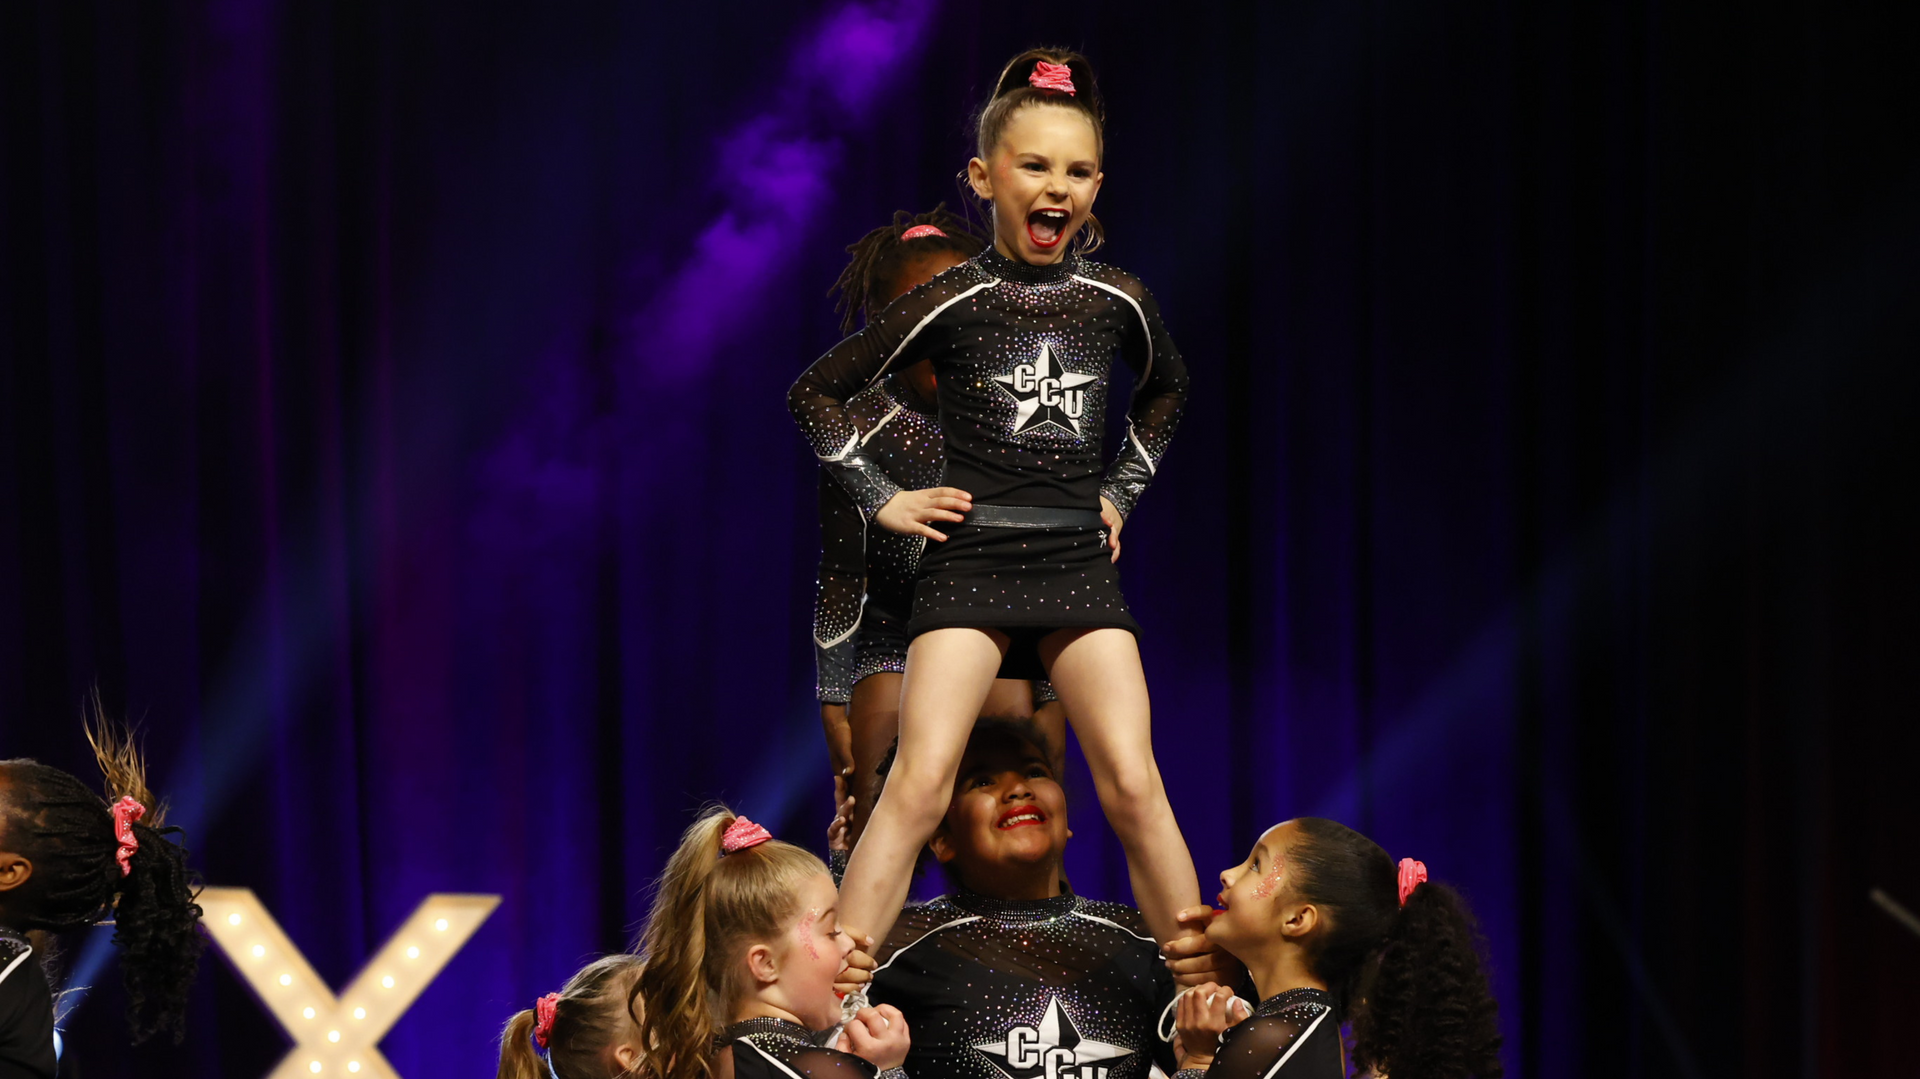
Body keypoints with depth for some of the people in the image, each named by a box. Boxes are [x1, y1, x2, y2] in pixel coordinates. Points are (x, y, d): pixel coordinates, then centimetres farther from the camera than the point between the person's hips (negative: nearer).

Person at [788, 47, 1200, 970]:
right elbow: (816, 392, 8)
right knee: (919, 784, -16)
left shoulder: (1118, 301, 6)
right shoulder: (950, 302, -2)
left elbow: (1165, 390, 30)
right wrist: (882, 500, 2)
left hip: (1079, 565, 3)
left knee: (1134, 789, -8)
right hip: (968, 563, -2)